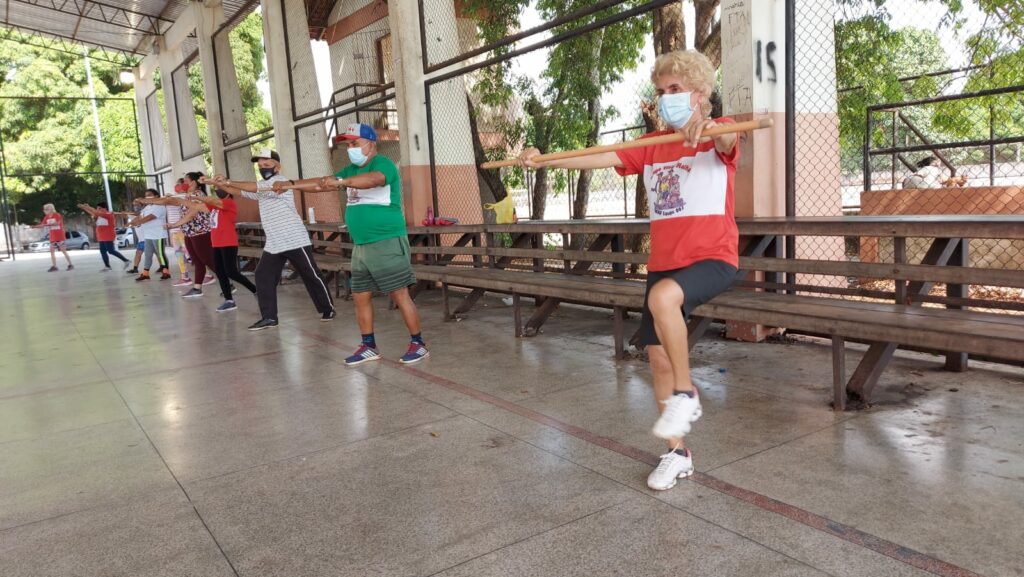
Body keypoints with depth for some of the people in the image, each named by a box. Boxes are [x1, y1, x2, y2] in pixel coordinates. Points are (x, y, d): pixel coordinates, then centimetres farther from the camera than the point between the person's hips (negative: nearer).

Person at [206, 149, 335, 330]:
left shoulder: (281, 182, -12)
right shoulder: (262, 188, 15)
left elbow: (252, 187, -22)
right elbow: (238, 191, 12)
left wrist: (227, 181, -18)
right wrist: (218, 184, -4)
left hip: (295, 241, -8)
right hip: (273, 244, 8)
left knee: (311, 276, 1)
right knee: (263, 276, 0)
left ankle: (328, 309, 17)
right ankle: (269, 317, 6)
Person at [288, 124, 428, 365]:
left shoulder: (382, 164, -11)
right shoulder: (352, 170, 15)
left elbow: (374, 179, -34)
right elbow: (322, 183, 19)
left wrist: (340, 181, -47)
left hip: (387, 244, -9)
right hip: (361, 246, 9)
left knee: (400, 295, -5)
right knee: (360, 297, 11)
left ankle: (418, 344, 6)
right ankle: (368, 346, 22)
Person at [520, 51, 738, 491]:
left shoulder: (718, 136, -3)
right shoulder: (651, 147, 12)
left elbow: (728, 141, -28)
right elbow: (600, 158, 2)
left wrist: (708, 125, -51)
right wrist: (544, 160, -10)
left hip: (712, 256, -6)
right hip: (664, 261, 6)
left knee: (663, 297, -37)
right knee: (658, 355, 6)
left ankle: (686, 395, -14)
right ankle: (676, 453, 22)